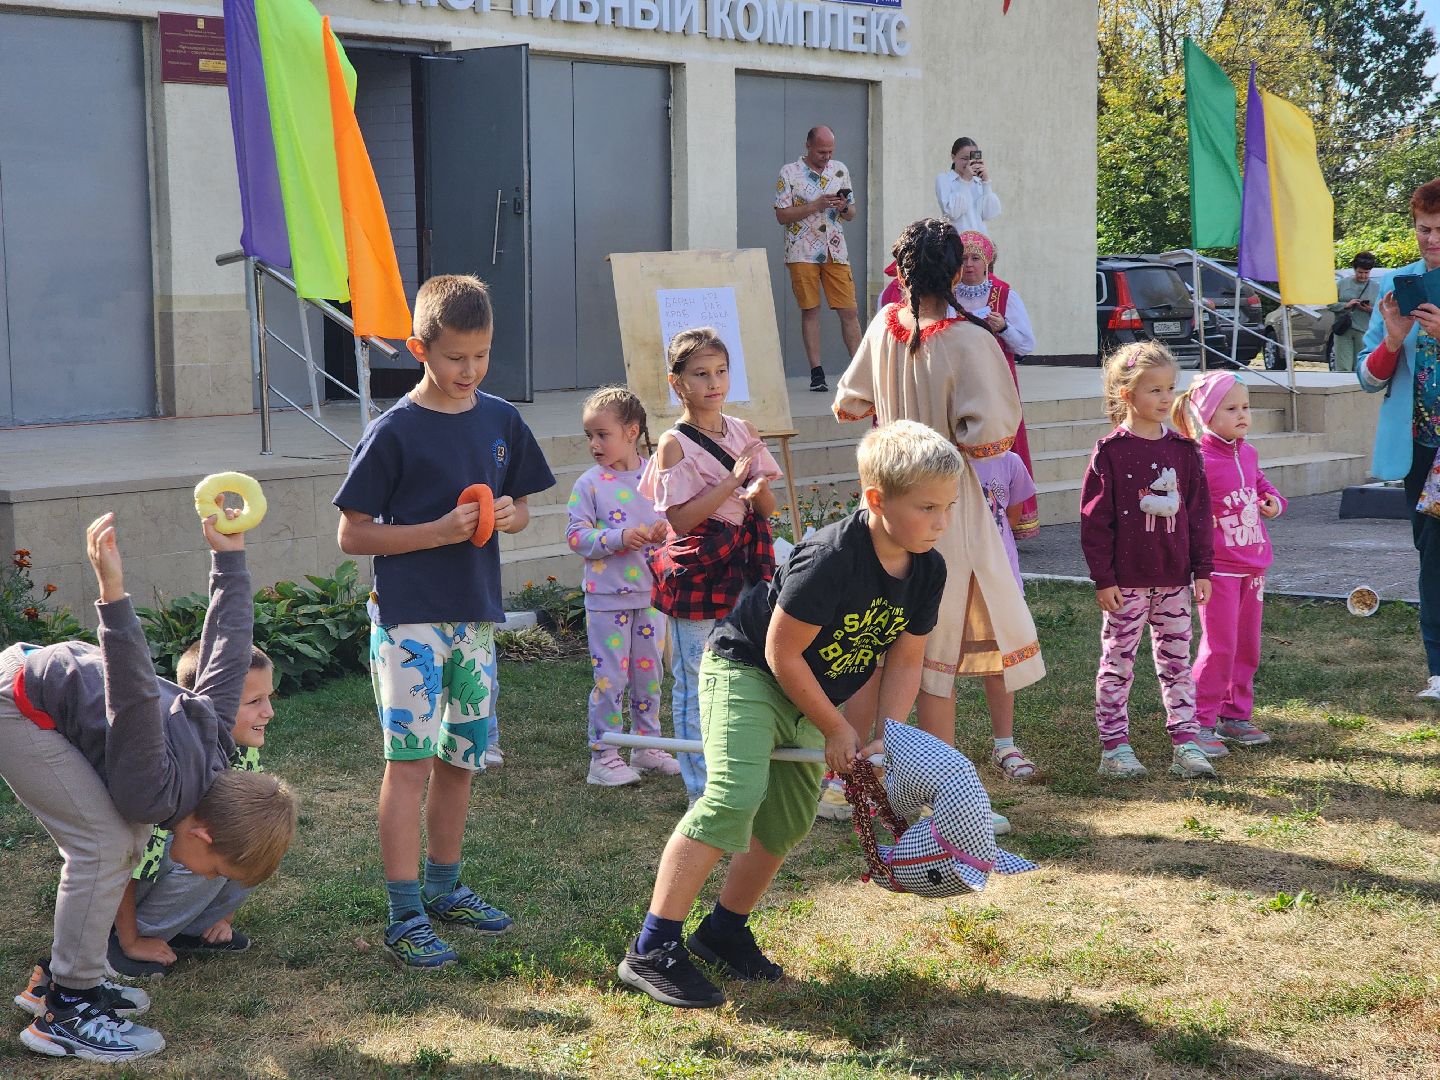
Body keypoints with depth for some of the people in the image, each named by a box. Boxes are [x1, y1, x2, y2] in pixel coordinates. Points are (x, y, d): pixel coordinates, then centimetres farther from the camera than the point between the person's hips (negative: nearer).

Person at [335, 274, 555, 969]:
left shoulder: (501, 422, 7)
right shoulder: (394, 431, -9)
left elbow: (521, 508, 18)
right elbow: (352, 535, -8)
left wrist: (509, 515, -6)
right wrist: (440, 530, -18)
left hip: (474, 616, 6)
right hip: (409, 618, -6)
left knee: (460, 759, 13)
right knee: (410, 759, -8)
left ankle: (443, 890, 28)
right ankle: (405, 917, -4)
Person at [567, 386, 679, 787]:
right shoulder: (590, 484, -7)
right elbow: (576, 535, -11)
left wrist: (665, 530, -12)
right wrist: (619, 537, -23)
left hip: (650, 593, 4)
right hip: (606, 599, -3)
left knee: (648, 672, 14)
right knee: (610, 676, -1)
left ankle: (646, 745, 28)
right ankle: (603, 755, 9)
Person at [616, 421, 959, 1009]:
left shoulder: (928, 570, -9)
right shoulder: (829, 560, -32)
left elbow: (905, 662, 2)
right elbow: (782, 654, -24)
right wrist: (836, 730, -15)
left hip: (804, 694, 9)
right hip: (746, 669, -8)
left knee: (790, 820, 10)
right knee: (735, 797, -24)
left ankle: (723, 931, 29)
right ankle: (652, 950, -22)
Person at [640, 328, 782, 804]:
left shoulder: (743, 431, 7)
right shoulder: (675, 444, -9)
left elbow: (768, 507, 10)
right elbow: (681, 519, -16)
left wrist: (758, 492, -13)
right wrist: (733, 479, -19)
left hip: (740, 571, 5)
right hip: (695, 573, -5)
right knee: (694, 687, 3)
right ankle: (700, 790, 11)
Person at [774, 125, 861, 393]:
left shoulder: (840, 170, 10)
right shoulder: (789, 173, -1)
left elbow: (851, 214, 15)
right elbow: (782, 215, -6)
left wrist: (844, 207, -9)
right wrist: (816, 205, -14)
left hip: (836, 251, 3)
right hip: (802, 252, -3)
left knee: (849, 311, -1)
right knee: (810, 311, 0)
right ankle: (816, 373, 4)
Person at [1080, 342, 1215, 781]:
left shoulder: (1182, 450, 6)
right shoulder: (1110, 452, -8)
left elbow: (1198, 511, 10)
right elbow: (1095, 519, -8)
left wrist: (1202, 569, 7)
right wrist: (1103, 578, -11)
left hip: (1174, 580, 4)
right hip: (1126, 581, -4)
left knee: (1177, 661, 9)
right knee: (1117, 663, 4)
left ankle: (1186, 742, 14)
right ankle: (1114, 747, 10)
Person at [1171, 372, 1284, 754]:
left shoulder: (1247, 453, 8)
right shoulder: (1198, 460, -16)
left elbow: (1262, 485, 25)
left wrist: (1274, 501, 3)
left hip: (1253, 566, 8)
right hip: (1219, 568, -8)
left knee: (1247, 645, 13)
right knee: (1220, 647, -8)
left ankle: (1236, 715, 25)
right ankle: (1200, 722, 1)